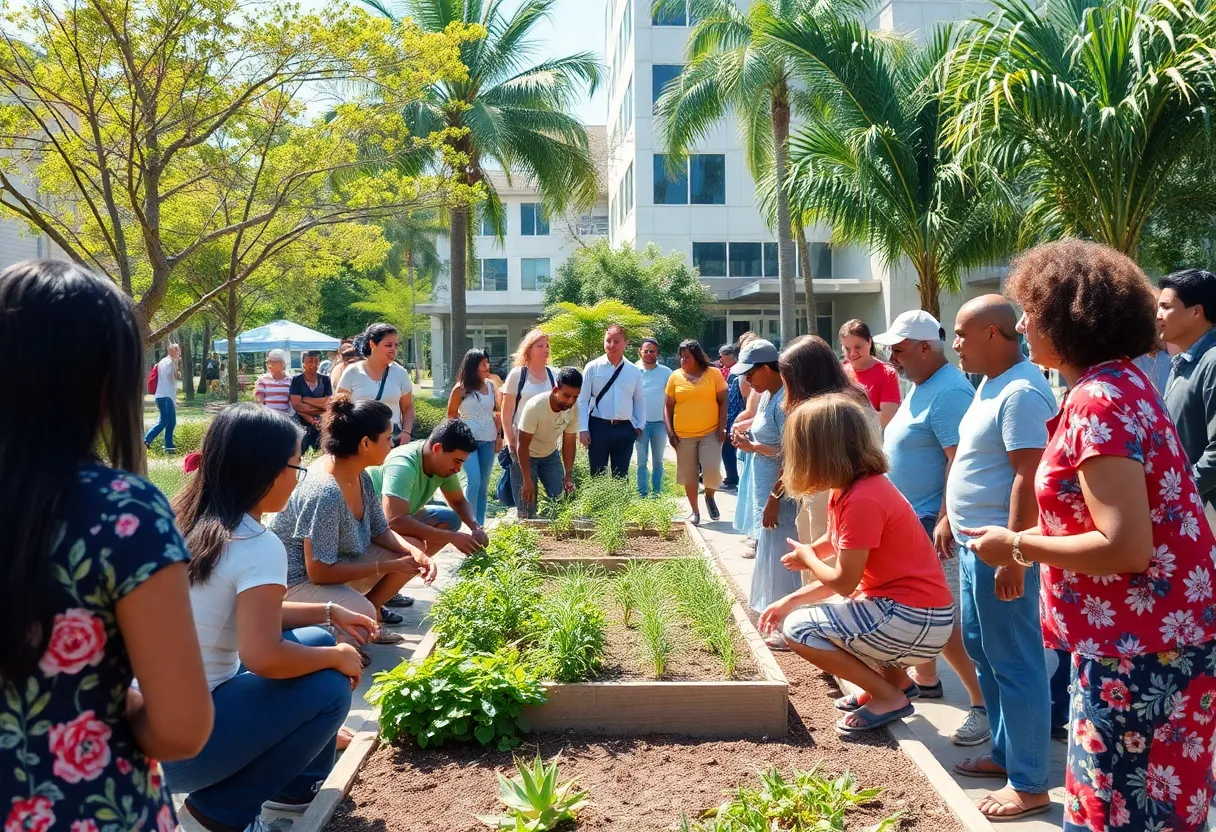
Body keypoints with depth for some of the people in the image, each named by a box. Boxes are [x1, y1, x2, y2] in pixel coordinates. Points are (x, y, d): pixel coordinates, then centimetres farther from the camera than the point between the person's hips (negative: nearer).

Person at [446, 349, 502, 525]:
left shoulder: (491, 385, 5)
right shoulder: (461, 388, -5)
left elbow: (498, 413, 13)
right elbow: (451, 414, 5)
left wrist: (499, 435, 9)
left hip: (488, 441, 4)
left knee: (484, 484, 7)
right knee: (473, 481, -16)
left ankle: (480, 524, 15)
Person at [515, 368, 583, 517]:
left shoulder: (574, 408, -20)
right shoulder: (534, 406, -34)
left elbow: (569, 443, -8)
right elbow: (523, 445, -27)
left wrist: (569, 475, -12)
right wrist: (527, 480, -26)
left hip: (550, 455, 5)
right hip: (525, 455, -5)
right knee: (527, 507, -7)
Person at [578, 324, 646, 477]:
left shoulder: (634, 371, 5)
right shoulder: (592, 368, -3)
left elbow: (639, 400, 13)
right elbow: (582, 400, -3)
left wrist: (639, 425, 8)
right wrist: (583, 429, -8)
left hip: (625, 429, 2)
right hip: (598, 426, -2)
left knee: (621, 476, 11)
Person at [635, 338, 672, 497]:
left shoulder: (666, 372, 1)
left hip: (659, 422, 1)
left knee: (658, 461, 10)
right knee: (642, 461, 4)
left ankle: (657, 493, 17)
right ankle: (642, 494, 8)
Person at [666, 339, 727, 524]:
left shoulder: (713, 373, 0)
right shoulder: (675, 376, 3)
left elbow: (722, 402, 2)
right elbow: (668, 406, 6)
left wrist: (722, 427, -7)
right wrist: (670, 432, -2)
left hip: (710, 432, -2)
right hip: (683, 435, 2)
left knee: (712, 470, -13)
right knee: (688, 475, 7)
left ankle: (709, 496, 17)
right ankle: (695, 511, 22)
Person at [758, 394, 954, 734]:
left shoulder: (862, 499, -23)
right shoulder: (850, 489, 7)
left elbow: (843, 582, -20)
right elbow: (845, 574, 10)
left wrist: (807, 559, -1)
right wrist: (790, 600, 5)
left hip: (915, 621, -10)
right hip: (897, 605, 10)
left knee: (799, 628, -12)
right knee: (803, 610, 23)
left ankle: (889, 697, 1)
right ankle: (896, 679, 19)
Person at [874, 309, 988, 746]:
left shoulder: (949, 392, -20)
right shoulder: (921, 387, 12)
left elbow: (959, 462, -26)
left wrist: (945, 521, -29)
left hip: (933, 523, -10)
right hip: (909, 519, 10)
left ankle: (984, 703, 0)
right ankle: (926, 680, 35)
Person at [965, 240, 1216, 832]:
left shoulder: (1098, 401, -21)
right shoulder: (1120, 383, 10)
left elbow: (1126, 547, -26)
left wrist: (1018, 547, -15)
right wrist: (1029, 542, 12)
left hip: (1140, 647, -10)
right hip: (1142, 634, 10)